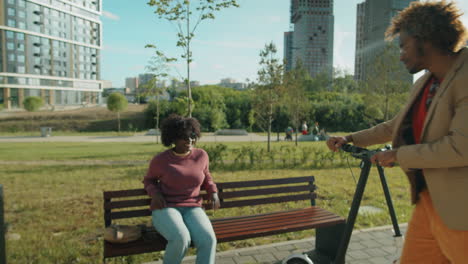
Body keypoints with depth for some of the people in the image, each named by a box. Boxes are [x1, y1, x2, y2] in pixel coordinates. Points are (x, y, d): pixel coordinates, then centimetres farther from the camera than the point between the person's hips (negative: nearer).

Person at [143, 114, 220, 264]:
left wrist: (213, 193, 2)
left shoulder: (201, 155, 2)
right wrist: (155, 194, -9)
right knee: (181, 239, -33)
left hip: (191, 210, 3)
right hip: (165, 210, -2)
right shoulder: (160, 160, -5)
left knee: (208, 240, -28)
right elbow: (149, 180, 12)